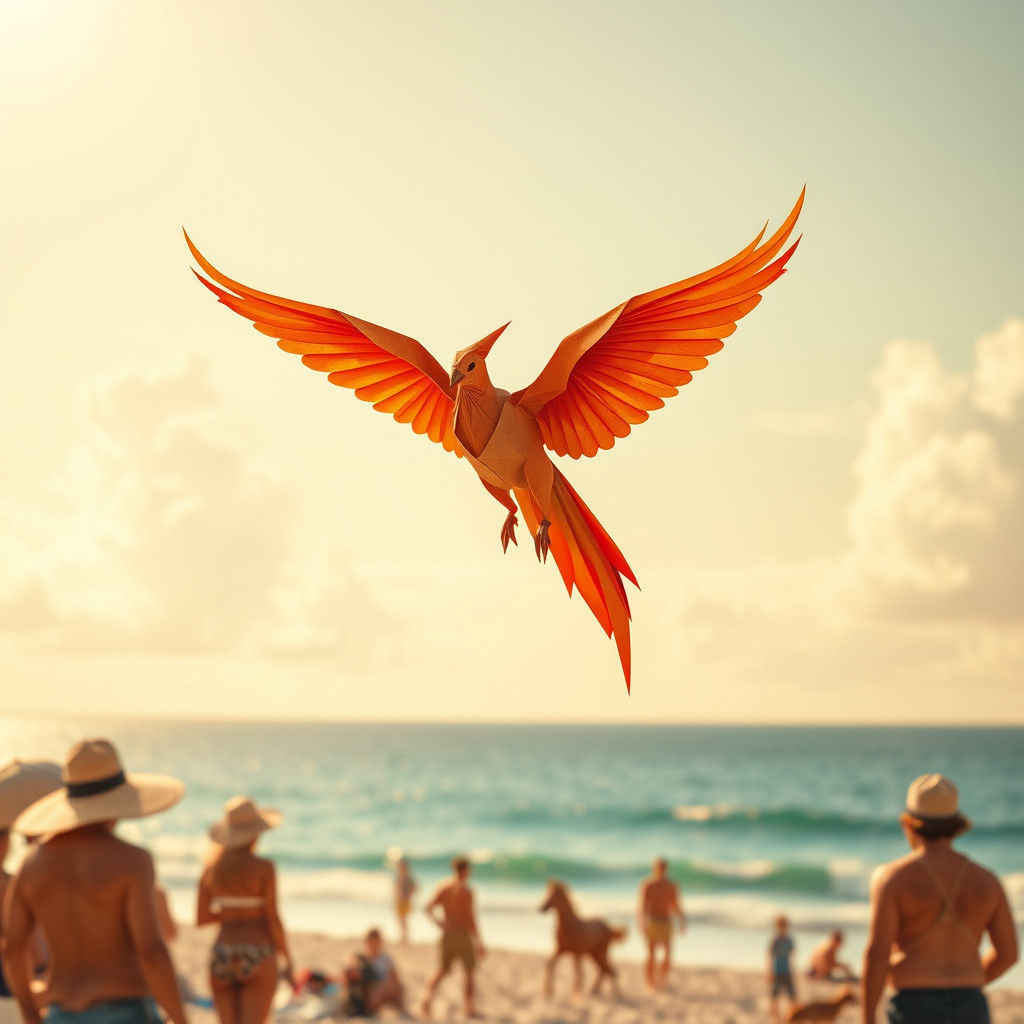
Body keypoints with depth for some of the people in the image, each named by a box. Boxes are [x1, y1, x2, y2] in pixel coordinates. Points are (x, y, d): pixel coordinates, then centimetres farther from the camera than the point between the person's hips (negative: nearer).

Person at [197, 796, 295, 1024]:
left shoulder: (212, 866, 5)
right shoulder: (263, 867, -9)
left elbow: (201, 918, 9)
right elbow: (273, 920, -9)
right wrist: (288, 964, 0)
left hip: (221, 958, 4)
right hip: (256, 960, -4)